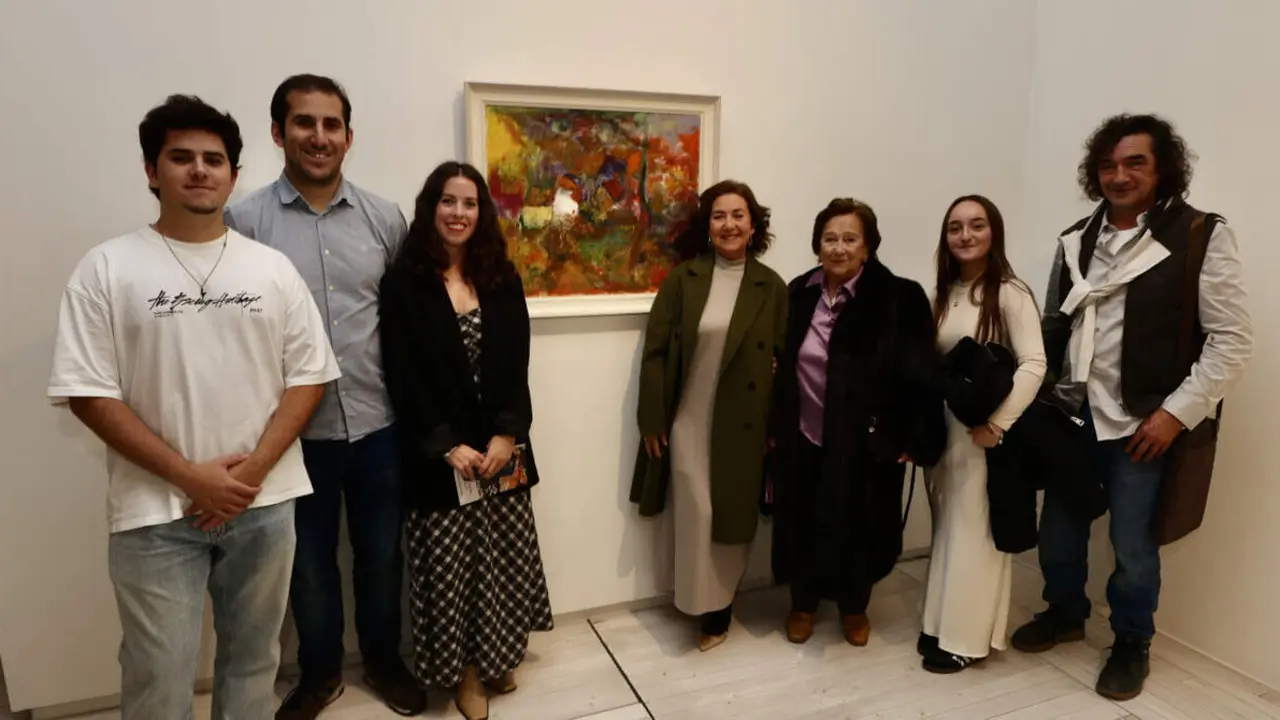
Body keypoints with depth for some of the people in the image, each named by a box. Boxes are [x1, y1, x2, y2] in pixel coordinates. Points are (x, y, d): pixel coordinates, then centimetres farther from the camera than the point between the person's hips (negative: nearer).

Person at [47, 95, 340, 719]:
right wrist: (189, 477, -13)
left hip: (264, 504, 2)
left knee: (253, 659, 16)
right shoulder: (107, 268, -2)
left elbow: (308, 376, 2)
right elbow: (87, 392, -6)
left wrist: (254, 468, -10)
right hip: (156, 511, -2)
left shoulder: (272, 268, 4)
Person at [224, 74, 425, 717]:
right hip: (295, 430, -1)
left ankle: (382, 659, 40)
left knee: (381, 553, 16)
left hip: (379, 424, 2)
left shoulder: (385, 219, 1)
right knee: (310, 560, 16)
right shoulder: (242, 220, -5)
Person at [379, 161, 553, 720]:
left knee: (505, 556, 11)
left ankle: (497, 657, 32)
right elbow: (403, 377, -8)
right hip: (439, 454, -3)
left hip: (502, 446, 3)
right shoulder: (403, 283, -4)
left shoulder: (503, 280, 6)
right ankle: (465, 670, 25)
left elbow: (517, 366, 2)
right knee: (451, 562, 5)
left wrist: (507, 434, -10)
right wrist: (448, 446, -13)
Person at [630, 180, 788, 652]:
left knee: (734, 519, 10)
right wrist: (652, 419, -5)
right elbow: (655, 351, -2)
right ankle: (705, 608, 21)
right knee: (697, 516, 0)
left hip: (742, 425, 1)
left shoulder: (771, 287, 0)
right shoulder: (682, 278, -2)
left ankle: (720, 610, 29)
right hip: (688, 422, -1)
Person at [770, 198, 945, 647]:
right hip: (803, 439, 3)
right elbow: (780, 365, 5)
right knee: (803, 525, 14)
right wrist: (772, 425, 4)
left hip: (866, 444, -2)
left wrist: (915, 439, -14)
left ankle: (854, 607, 39)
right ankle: (803, 604, 38)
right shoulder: (798, 293, 1)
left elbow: (920, 375, -12)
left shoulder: (900, 298, -11)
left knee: (858, 527, 14)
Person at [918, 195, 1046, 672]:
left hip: (983, 430, -6)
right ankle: (943, 622, 27)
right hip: (941, 427, 6)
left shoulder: (1010, 293, -11)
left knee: (974, 530, 5)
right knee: (946, 527, 14)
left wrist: (997, 423, -21)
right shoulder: (942, 293, 8)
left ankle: (967, 636, 18)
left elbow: (1034, 365, -17)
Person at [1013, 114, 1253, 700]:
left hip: (1145, 423, -4)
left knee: (1132, 547, 6)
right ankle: (1065, 612, 40)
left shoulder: (1202, 237, -8)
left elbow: (1233, 338, -9)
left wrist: (1178, 411, -14)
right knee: (1057, 530, 14)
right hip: (1074, 415, 4)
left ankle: (1132, 643, 32)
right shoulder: (1076, 241, 6)